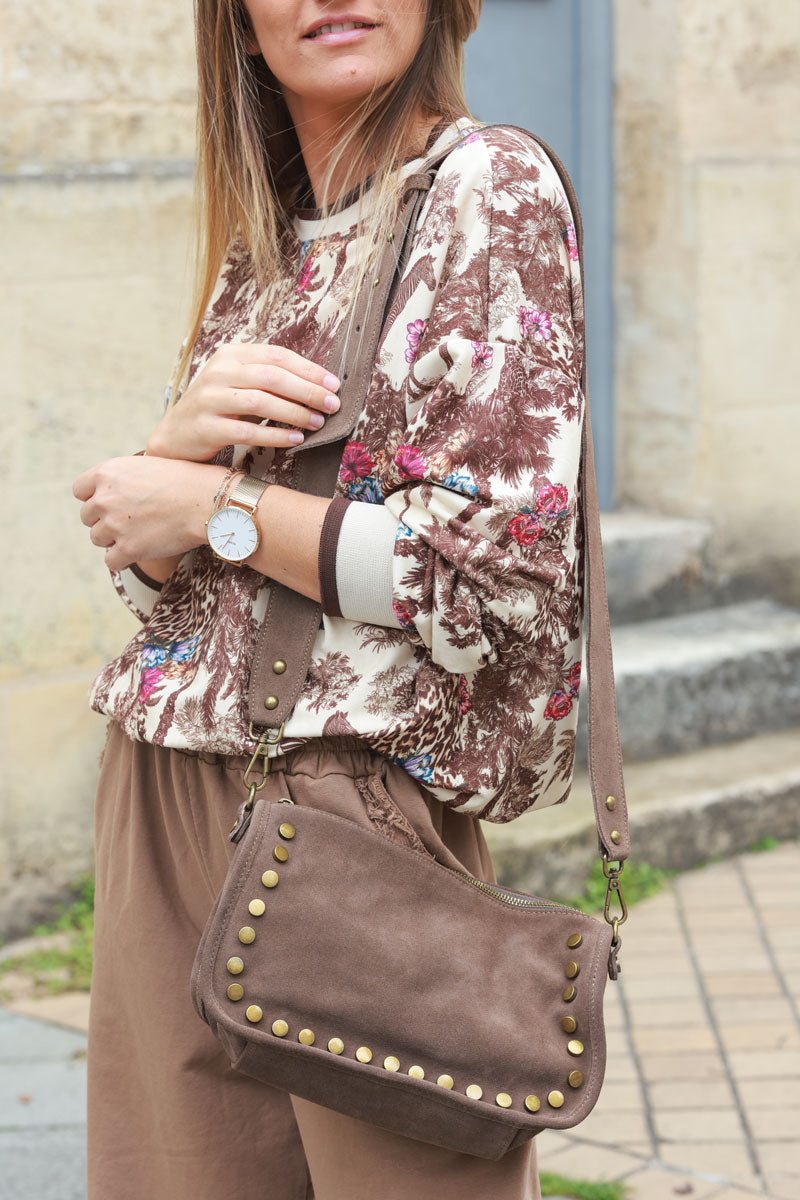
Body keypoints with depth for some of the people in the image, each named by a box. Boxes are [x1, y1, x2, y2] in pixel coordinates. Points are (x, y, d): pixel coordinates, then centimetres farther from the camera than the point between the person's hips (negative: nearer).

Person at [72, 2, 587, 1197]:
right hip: (167, 789, 7)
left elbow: (499, 568, -16)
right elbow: (148, 562, 13)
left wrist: (218, 503, -9)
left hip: (354, 793, -7)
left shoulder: (490, 185, -7)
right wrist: (186, 432, -9)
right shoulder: (258, 242, 13)